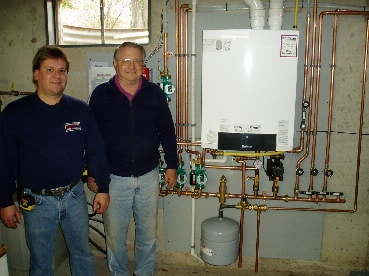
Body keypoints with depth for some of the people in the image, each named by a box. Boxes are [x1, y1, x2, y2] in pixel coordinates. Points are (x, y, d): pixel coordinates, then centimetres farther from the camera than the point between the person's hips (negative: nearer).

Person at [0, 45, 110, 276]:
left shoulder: (81, 110, -1)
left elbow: (96, 152, 3)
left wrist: (103, 188, 3)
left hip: (75, 195, 2)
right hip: (36, 202, -1)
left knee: (83, 254, 19)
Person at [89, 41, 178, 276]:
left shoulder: (155, 93, 1)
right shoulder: (101, 94, -3)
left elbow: (167, 131, 7)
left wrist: (172, 165, 6)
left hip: (148, 176, 2)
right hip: (114, 178, -1)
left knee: (148, 232, 15)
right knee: (115, 234, 12)